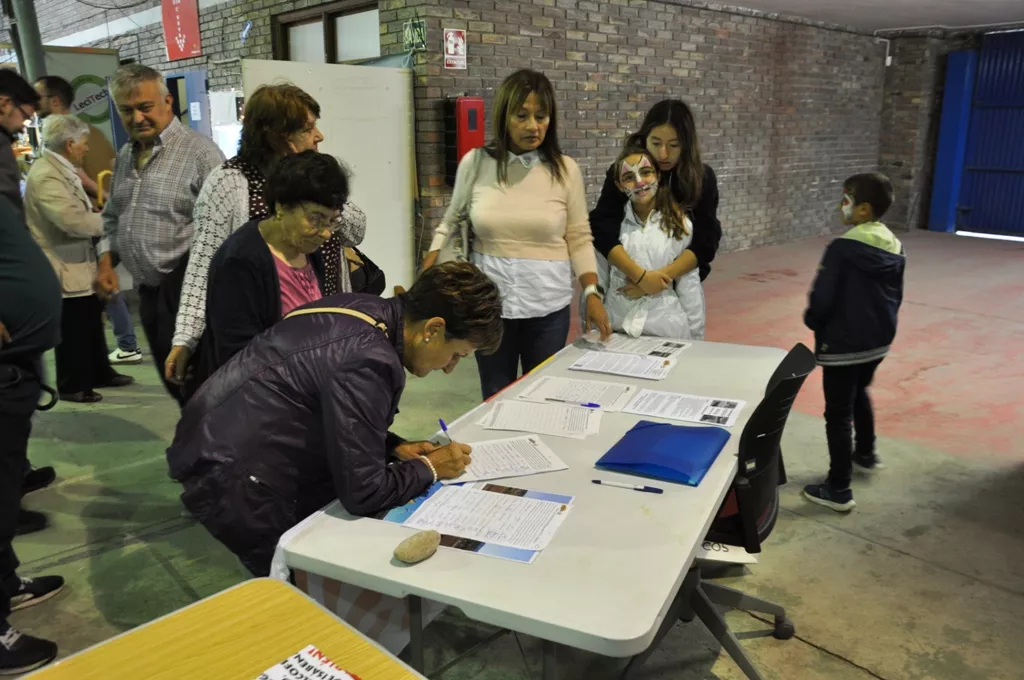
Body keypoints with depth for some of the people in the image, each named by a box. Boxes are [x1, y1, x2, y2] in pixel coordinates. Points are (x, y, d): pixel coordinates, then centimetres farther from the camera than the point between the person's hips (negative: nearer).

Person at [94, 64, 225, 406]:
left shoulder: (200, 152, -13)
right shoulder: (125, 156, 14)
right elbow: (112, 217, 23)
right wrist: (106, 262, 9)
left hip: (186, 288, -8)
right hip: (148, 289, 8)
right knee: (174, 381, 17)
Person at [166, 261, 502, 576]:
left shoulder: (365, 309, -1)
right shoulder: (367, 358, -30)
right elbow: (362, 492, -26)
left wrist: (393, 446, 3)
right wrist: (429, 468, -10)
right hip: (228, 476, -9)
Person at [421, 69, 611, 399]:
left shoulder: (565, 170, -3)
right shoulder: (475, 163, -2)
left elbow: (580, 239, 1)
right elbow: (451, 221, 10)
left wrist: (592, 293, -11)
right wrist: (426, 278, 0)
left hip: (548, 305, 0)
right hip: (490, 301, 0)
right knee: (495, 398, 10)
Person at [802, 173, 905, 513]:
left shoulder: (842, 248, -22)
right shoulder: (895, 247, 2)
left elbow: (821, 297, -21)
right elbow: (896, 296, 12)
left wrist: (813, 321, 0)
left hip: (843, 344, -8)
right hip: (879, 340, 8)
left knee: (838, 413, 2)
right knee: (859, 394, 31)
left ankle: (838, 489, 10)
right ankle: (866, 453, 50)